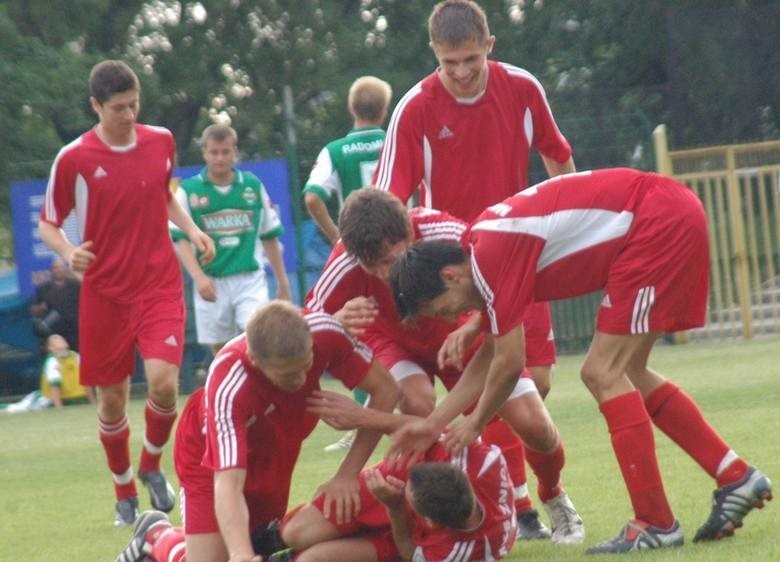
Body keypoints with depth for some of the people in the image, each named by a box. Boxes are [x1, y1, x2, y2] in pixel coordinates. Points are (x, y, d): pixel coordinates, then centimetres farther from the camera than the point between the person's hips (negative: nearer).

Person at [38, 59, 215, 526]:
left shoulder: (162, 141, 2)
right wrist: (69, 252, -19)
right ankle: (125, 494, 27)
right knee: (112, 399, 5)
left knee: (163, 383, -17)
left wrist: (191, 228, 4)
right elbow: (48, 225, 1)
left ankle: (152, 465, 12)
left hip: (161, 285, 1)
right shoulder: (73, 159, -8)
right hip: (104, 293, -1)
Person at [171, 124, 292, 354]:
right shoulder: (188, 190, 0)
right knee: (221, 351, 6)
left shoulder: (253, 186, 6)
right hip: (211, 282, 0)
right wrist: (198, 277, -19)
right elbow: (180, 240, -5)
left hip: (250, 279, 0)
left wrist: (282, 282, 15)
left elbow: (270, 236, 14)